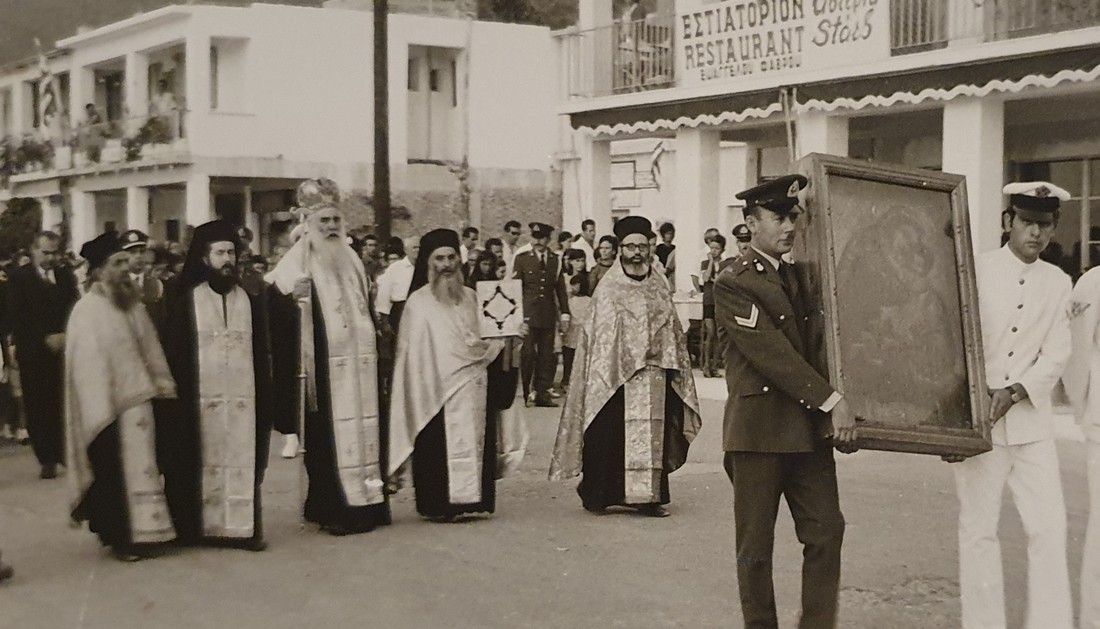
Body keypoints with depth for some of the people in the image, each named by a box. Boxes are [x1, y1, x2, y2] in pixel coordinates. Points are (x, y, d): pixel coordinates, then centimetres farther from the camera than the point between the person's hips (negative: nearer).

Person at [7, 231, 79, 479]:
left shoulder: (66, 276, 12)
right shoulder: (19, 278, 2)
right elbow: (17, 317, -6)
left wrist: (66, 336, -8)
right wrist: (45, 339, -12)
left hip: (64, 350, 2)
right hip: (33, 354, -2)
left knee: (66, 406, -3)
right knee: (38, 409, -1)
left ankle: (68, 456, 2)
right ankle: (47, 460, 5)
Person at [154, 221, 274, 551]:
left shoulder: (250, 300, 10)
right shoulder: (185, 301, 1)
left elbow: (262, 354, 10)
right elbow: (173, 353, 0)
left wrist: (266, 398, 5)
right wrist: (178, 398, -7)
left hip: (242, 398, 2)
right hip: (201, 399, -2)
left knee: (243, 462, 0)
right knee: (204, 463, 0)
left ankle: (245, 526, 4)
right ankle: (201, 527, 8)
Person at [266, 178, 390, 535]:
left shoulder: (352, 262, 17)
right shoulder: (297, 266, -3)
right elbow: (274, 308, -8)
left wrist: (375, 348, 21)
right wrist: (292, 298, -24)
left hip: (359, 364, 6)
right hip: (324, 368, -6)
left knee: (365, 428, 4)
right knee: (329, 436, -6)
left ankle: (366, 500, 10)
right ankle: (333, 509, -1)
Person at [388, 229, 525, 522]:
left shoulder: (469, 297, 13)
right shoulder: (419, 303, -2)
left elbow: (482, 342, 17)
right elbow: (417, 354, -5)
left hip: (473, 391, 5)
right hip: (440, 393, -5)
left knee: (475, 443, 3)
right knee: (441, 448, -6)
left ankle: (472, 500, 10)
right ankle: (441, 505, 1)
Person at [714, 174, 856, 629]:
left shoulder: (801, 277, 14)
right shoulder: (733, 285, -8)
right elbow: (772, 353, -16)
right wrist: (831, 401, -21)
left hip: (809, 429, 6)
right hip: (758, 432, -6)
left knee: (827, 532, 1)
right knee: (756, 547, 4)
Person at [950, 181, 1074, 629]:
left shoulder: (1058, 283, 7)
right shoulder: (976, 271, -1)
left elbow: (1056, 354, 2)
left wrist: (1015, 392, -15)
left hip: (1031, 423, 3)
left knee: (1049, 529, -2)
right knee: (979, 530, 2)